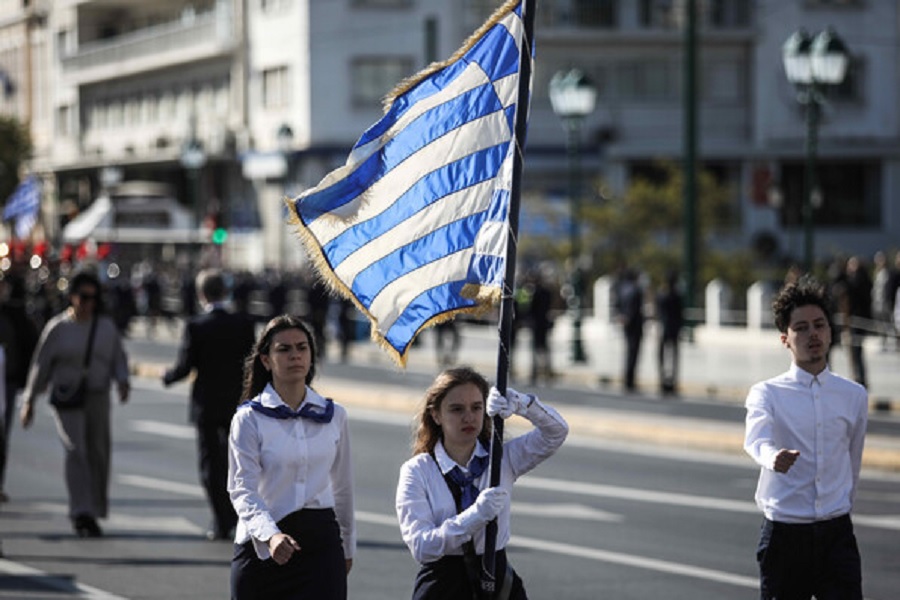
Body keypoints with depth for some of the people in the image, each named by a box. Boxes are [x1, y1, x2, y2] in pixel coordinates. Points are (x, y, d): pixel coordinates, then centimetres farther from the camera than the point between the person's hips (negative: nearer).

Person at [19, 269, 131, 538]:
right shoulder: (58, 327, -2)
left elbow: (119, 359, 10)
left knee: (98, 453, 6)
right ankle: (81, 513, -23)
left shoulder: (107, 327, 6)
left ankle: (93, 513, 21)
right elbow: (41, 364, 3)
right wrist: (29, 401, 4)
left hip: (98, 398, 3)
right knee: (75, 450, -17)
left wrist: (123, 381, -11)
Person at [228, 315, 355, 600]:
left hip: (321, 541, 2)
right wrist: (270, 536, -32)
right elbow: (243, 489, -15)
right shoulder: (249, 418, -5)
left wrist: (347, 547, 25)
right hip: (262, 543, -2)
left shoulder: (334, 416, 7)